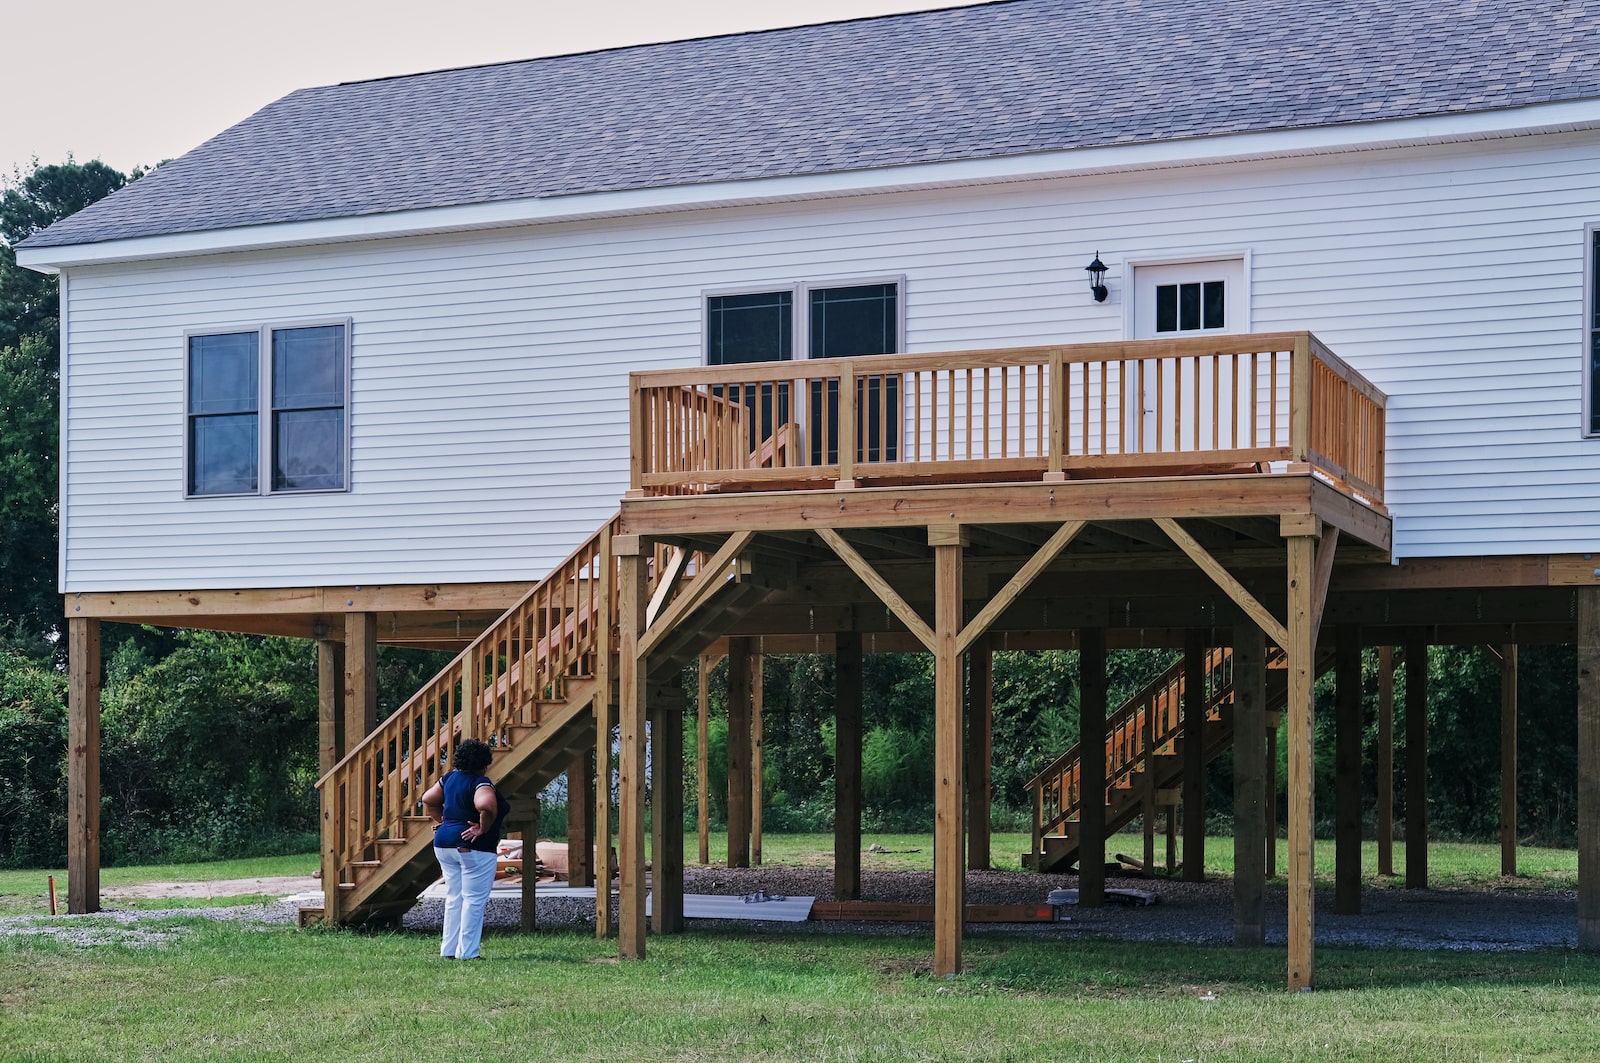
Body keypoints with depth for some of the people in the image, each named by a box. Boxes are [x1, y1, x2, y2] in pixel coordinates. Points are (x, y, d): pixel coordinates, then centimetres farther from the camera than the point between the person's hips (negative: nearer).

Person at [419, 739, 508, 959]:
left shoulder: (449, 778, 10)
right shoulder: (480, 784, -15)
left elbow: (428, 800, 19)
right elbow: (487, 806, -34)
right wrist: (483, 829, -20)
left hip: (444, 844, 8)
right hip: (473, 848, -8)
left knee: (453, 899, 14)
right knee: (474, 901, -2)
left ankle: (449, 950, 16)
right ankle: (467, 953, -3)